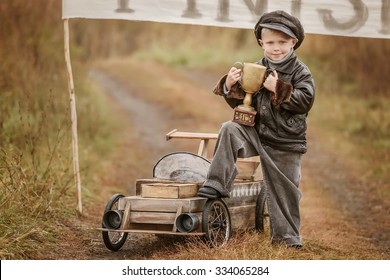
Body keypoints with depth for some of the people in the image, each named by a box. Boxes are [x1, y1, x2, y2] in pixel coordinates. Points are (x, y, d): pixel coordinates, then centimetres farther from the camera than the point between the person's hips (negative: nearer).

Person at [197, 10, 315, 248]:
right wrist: (230, 87, -13)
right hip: (257, 134, 3)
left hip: (286, 143, -3)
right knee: (230, 130, -22)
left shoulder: (300, 72, -6)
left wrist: (277, 89, -24)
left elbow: (305, 100, -18)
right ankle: (217, 186, -20)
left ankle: (288, 238, 17)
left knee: (284, 191, 3)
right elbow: (241, 102, 7)